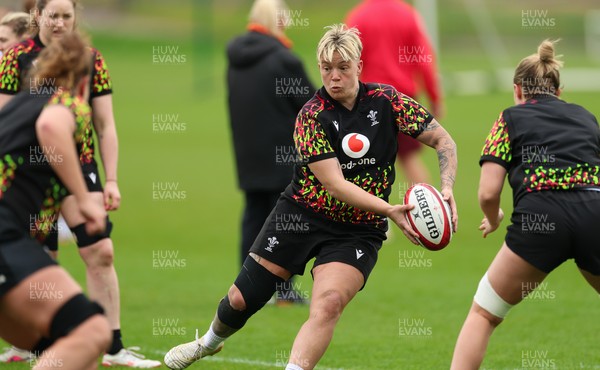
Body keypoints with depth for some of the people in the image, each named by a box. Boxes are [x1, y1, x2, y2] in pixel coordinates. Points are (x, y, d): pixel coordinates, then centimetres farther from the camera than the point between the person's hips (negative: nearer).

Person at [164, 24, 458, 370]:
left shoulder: (386, 100, -8)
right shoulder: (312, 115, -14)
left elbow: (443, 140, -2)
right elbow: (335, 184, -22)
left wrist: (447, 189, -20)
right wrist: (389, 210, -33)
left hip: (357, 232, 0)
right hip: (302, 213, 0)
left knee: (328, 305, -27)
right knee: (241, 299, 8)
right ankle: (210, 342, 42)